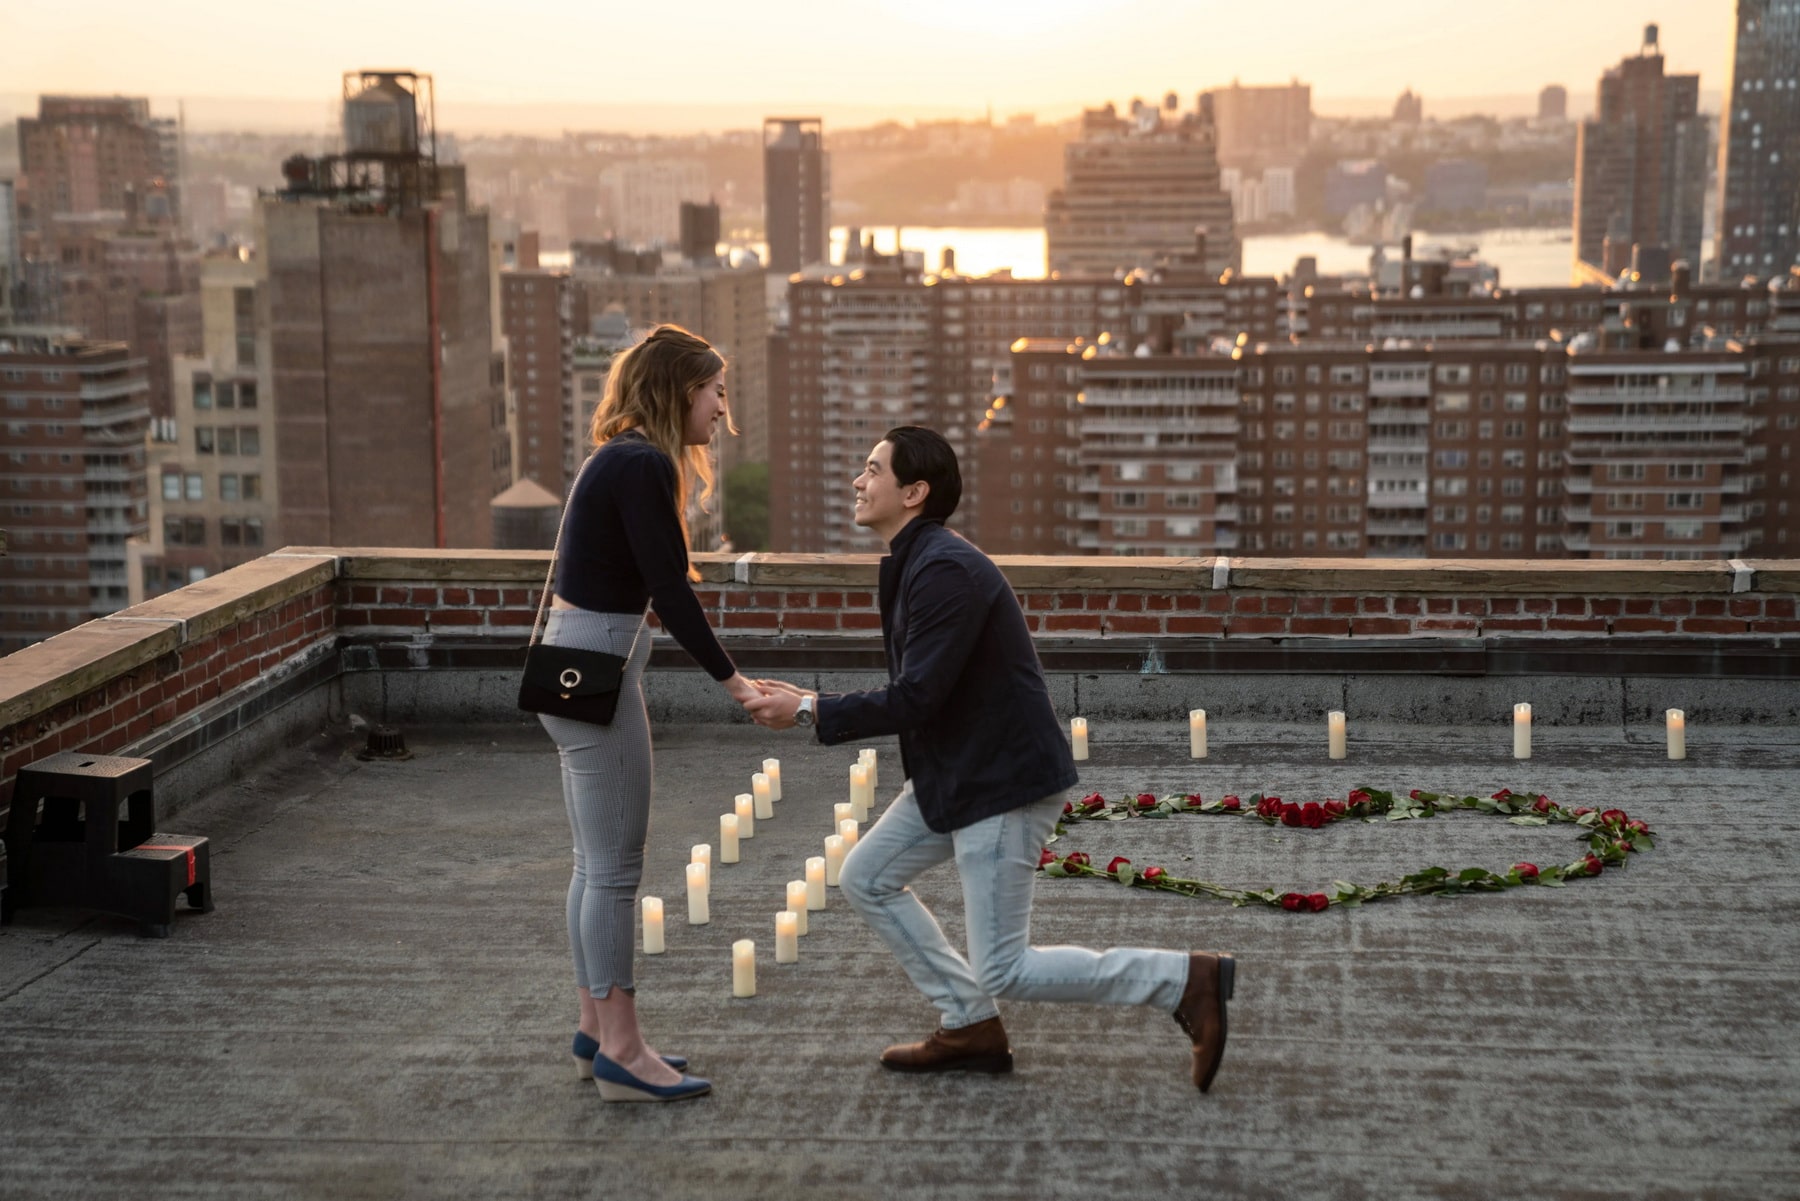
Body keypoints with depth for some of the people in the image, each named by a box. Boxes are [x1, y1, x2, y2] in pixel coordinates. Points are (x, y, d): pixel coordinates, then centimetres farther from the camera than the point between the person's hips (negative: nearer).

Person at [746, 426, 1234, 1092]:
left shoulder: (945, 570, -22)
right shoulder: (915, 563, 11)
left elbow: (915, 699, -25)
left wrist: (809, 711, -17)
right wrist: (812, 701, 10)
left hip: (1005, 781, -10)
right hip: (953, 774, 10)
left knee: (1005, 972, -6)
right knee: (866, 878, 15)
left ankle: (1187, 979, 0)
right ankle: (970, 1029, 21)